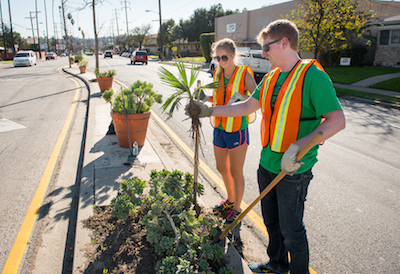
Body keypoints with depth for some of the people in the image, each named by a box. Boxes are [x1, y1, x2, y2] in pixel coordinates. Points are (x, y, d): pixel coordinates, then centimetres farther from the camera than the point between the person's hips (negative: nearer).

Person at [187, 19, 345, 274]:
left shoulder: (313, 76, -17)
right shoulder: (272, 77, 8)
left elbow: (337, 120, -23)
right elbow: (248, 106, 15)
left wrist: (298, 146, -31)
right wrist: (210, 110, 12)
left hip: (294, 169, -8)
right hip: (268, 164, 8)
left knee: (291, 230, 7)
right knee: (272, 221, 23)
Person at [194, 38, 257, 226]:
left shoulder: (244, 74, -12)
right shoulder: (217, 73, 6)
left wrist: (241, 98, -40)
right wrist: (205, 98, -1)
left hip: (237, 130, -7)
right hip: (219, 128, 7)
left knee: (235, 172, 5)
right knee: (222, 168, 19)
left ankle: (236, 209, 24)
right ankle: (230, 200, 42)